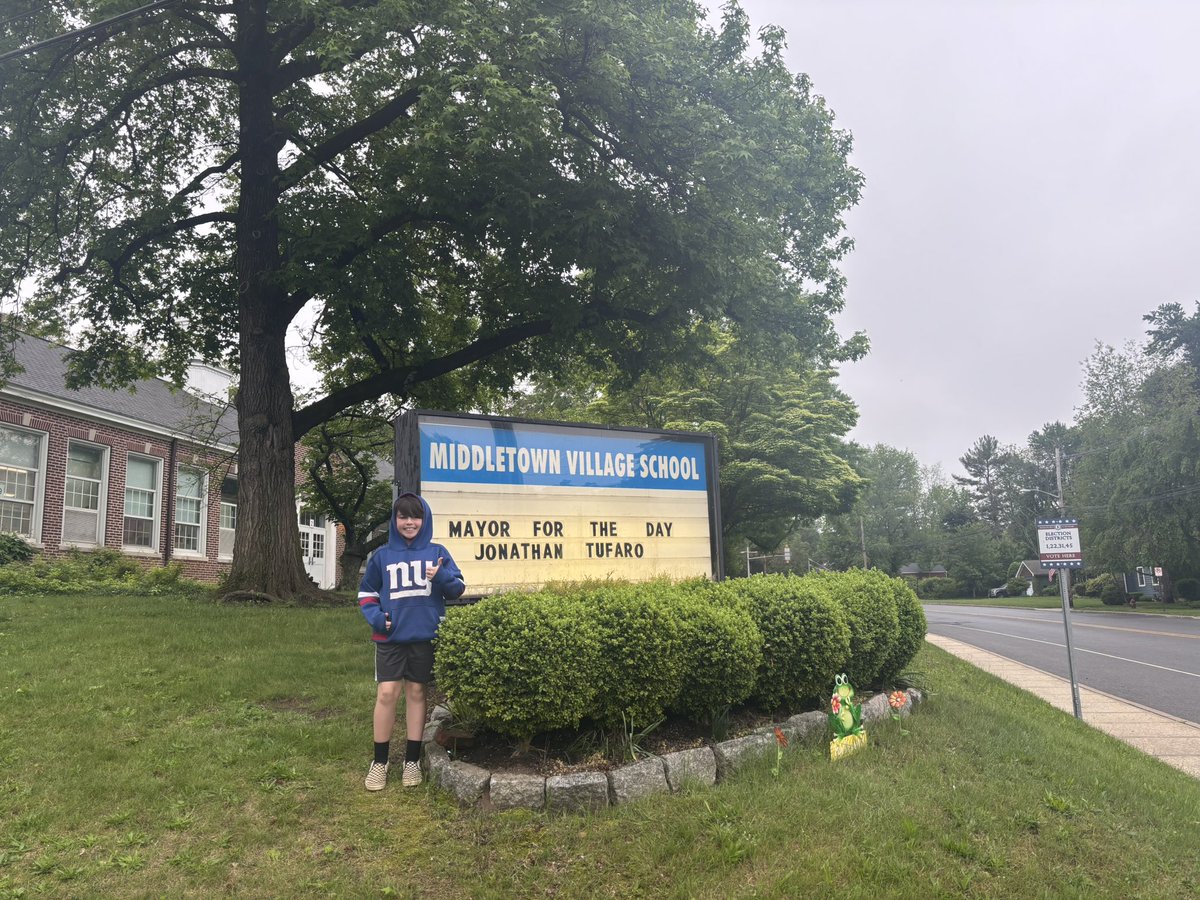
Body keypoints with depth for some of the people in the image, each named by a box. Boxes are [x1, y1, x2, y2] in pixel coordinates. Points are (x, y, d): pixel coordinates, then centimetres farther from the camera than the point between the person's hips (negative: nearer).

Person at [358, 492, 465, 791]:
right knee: (386, 693, -4)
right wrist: (376, 617, -4)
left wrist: (442, 577, -20)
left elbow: (458, 588, 0)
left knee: (416, 693, 9)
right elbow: (366, 592, 13)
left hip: (425, 636, 0)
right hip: (390, 637, 0)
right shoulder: (382, 555, 5)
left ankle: (412, 760, 20)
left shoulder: (437, 552, 2)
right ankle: (380, 761, 11)